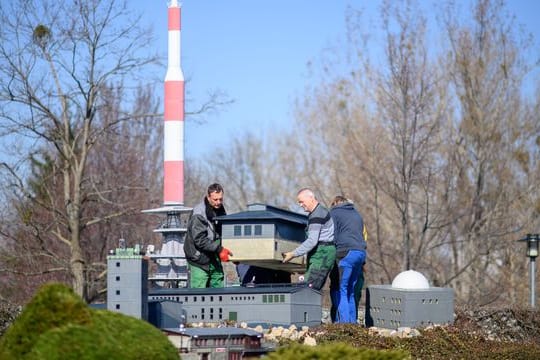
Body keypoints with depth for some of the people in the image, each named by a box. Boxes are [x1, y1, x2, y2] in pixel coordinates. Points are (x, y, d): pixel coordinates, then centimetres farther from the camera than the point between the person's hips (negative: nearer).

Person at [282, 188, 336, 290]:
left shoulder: (317, 215, -15)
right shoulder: (321, 211, 20)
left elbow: (312, 241, -22)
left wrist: (292, 254, -18)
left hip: (321, 255, -11)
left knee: (309, 288, -17)